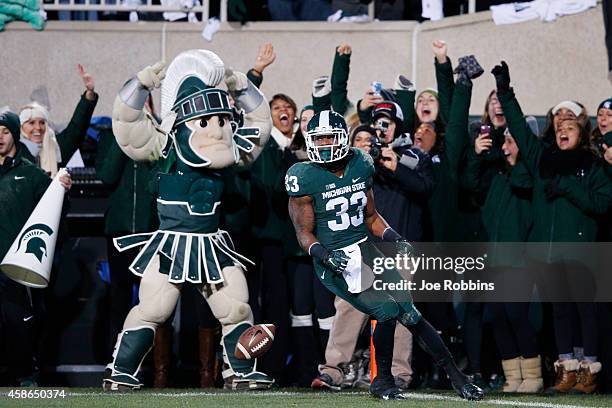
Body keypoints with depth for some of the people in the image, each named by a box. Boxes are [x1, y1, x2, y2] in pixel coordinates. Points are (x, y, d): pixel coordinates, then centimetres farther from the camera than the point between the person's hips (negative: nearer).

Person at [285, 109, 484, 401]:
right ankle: (382, 381, 1)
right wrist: (325, 255, -25)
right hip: (335, 262, -5)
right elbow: (304, 233, -8)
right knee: (387, 311, -20)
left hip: (366, 251, 5)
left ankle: (457, 378, 8)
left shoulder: (359, 167, 5)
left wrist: (395, 239, 0)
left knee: (410, 314, -1)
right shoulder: (306, 179, -10)